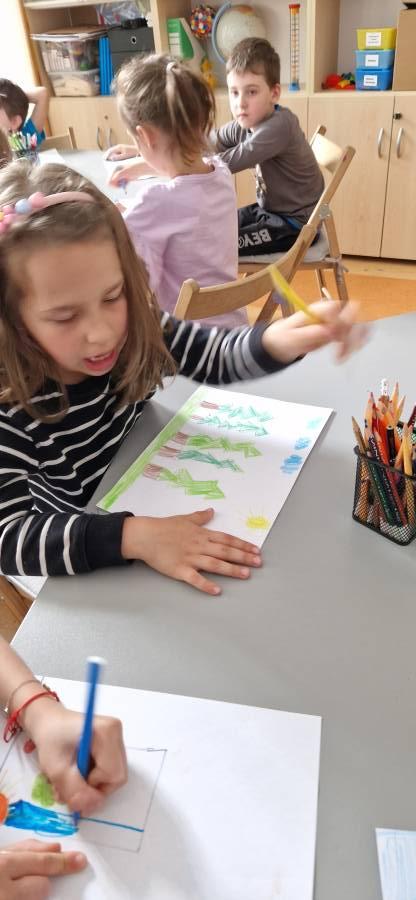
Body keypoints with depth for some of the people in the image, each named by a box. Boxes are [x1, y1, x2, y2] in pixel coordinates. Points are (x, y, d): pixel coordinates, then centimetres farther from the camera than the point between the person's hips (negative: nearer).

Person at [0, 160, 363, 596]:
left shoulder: (135, 328, -18)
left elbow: (215, 356, -8)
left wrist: (278, 340, -30)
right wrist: (134, 536, -43)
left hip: (156, 503, 4)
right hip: (81, 566, -4)